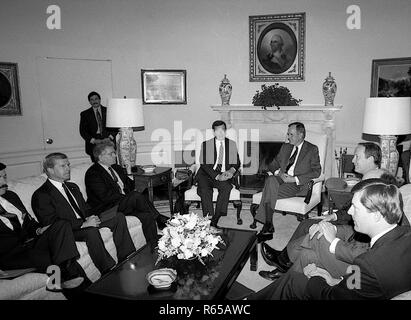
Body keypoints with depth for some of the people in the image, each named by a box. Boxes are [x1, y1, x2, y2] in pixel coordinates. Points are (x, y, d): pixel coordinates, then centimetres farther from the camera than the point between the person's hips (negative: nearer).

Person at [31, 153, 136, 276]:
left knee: (118, 217, -6)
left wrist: (90, 218, -6)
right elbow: (51, 223, -18)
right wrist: (83, 224, -24)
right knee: (91, 231, -37)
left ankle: (126, 259, -9)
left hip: (84, 223, 8)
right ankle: (108, 271, -30)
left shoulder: (73, 187, 19)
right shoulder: (41, 195, -8)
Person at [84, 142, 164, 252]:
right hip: (107, 209, -7)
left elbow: (129, 183, 22)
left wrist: (138, 188, -3)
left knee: (147, 215, -24)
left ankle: (155, 248, -23)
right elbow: (105, 196, -17)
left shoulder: (117, 168, 20)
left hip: (125, 204, 8)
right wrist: (132, 196, -17)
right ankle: (160, 219, -21)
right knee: (137, 196, -31)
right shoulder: (92, 173, -7)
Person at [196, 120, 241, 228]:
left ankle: (215, 221, -25)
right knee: (205, 190, -31)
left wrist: (232, 170, -10)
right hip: (208, 175, -1)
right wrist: (217, 176, -17)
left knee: (226, 187, -30)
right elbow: (204, 164, -3)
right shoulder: (206, 144, 5)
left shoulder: (232, 144, 14)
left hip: (224, 175, 1)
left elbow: (236, 163, 14)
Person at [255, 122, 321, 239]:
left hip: (298, 185, -4)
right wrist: (278, 172, -7)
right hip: (282, 179, 5)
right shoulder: (285, 147, 21)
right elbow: (272, 164, 19)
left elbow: (316, 171, -4)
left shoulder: (312, 149, 6)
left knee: (270, 192, -30)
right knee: (270, 180, -32)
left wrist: (295, 179, -15)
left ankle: (267, 225, -20)